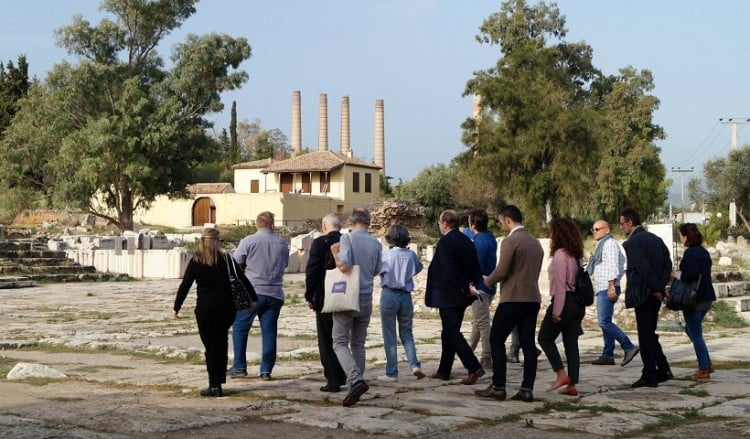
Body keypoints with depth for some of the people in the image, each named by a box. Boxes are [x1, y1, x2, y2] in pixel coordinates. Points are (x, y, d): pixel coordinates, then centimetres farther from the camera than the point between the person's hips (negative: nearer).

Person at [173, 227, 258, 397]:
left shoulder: (195, 261, -2)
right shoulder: (226, 259, 2)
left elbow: (185, 285, -3)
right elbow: (243, 280, 3)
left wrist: (176, 307, 5)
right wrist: (254, 299, 12)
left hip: (205, 308, -2)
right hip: (226, 307, 2)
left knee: (211, 346, 2)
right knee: (221, 344, 17)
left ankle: (215, 386, 0)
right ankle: (218, 382, 19)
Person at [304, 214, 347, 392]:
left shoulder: (319, 243, -9)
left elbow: (311, 271, -11)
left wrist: (309, 297, -2)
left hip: (325, 299, -5)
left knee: (326, 341, 2)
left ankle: (333, 381, 1)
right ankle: (341, 377, 25)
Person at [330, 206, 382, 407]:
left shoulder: (347, 239, -11)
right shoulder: (376, 244, 4)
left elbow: (344, 266, -23)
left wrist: (335, 253, -6)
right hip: (366, 299, 5)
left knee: (340, 343, -1)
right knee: (358, 344, 14)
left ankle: (357, 380, -21)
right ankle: (355, 387, 14)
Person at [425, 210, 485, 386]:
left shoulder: (445, 242, -15)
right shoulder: (466, 241, 11)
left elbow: (450, 270, -23)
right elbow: (476, 267, 10)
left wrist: (465, 289, -16)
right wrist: (472, 285, 5)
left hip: (448, 296, -9)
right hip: (461, 296, 9)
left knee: (452, 333, -5)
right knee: (450, 332, 15)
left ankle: (474, 368, -14)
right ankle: (444, 371, 22)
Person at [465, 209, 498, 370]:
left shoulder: (480, 241, -20)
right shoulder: (490, 237, 9)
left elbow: (476, 267, -22)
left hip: (480, 286, -10)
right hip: (489, 285, 10)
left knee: (482, 322, -5)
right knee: (477, 321, 21)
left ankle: (487, 359, -2)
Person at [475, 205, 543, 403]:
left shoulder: (510, 241, -12)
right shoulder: (536, 243, 14)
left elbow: (501, 271, -16)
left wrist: (488, 281, 3)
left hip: (513, 299, -8)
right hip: (533, 299, 8)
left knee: (496, 340, 2)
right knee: (528, 343, 6)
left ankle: (498, 387, 1)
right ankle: (527, 389, 4)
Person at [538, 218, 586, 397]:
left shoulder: (560, 254, -14)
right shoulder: (576, 254, 12)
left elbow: (559, 284, -18)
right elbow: (576, 280, 14)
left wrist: (556, 311, -17)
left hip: (564, 301, -8)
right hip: (577, 302, 8)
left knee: (545, 338, 6)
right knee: (571, 343, 8)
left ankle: (561, 374, -4)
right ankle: (571, 384, 8)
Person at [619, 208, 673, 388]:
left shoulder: (633, 242, -12)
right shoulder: (656, 239, 14)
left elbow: (643, 267, -20)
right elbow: (668, 264, 10)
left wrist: (655, 289, -12)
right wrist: (660, 286, 4)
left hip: (642, 294, -8)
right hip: (656, 293, 8)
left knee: (645, 335, -2)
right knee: (650, 334, 17)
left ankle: (649, 376, 2)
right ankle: (663, 370, 16)